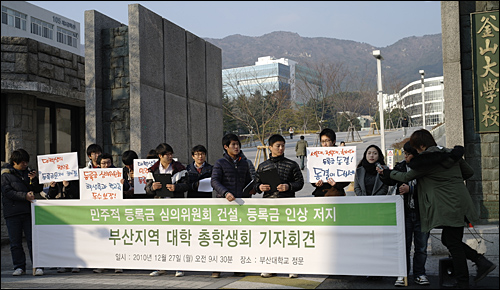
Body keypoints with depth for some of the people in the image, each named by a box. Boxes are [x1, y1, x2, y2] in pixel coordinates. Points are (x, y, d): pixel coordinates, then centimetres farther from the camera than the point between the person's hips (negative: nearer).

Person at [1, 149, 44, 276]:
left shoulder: (28, 171, 13)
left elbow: (39, 189, 14)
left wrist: (33, 179, -5)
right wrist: (25, 196, -17)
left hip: (28, 211, 2)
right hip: (12, 212, -2)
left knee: (33, 239, -2)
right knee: (15, 242, 4)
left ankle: (37, 266, 0)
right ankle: (19, 267, 14)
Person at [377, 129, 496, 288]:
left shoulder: (424, 162, -12)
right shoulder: (452, 154, 9)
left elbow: (406, 177, 0)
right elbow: (469, 172, 17)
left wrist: (387, 172, 15)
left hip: (448, 207, -8)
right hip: (461, 202, 8)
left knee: (453, 243, -1)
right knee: (448, 240, 18)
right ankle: (482, 261, 12)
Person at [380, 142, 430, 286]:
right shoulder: (401, 166, 5)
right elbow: (392, 181, -1)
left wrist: (411, 189, -19)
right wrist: (384, 175, -20)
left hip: (421, 213, -2)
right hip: (405, 213, 2)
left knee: (421, 246, 8)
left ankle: (419, 274, 19)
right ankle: (403, 274, 11)